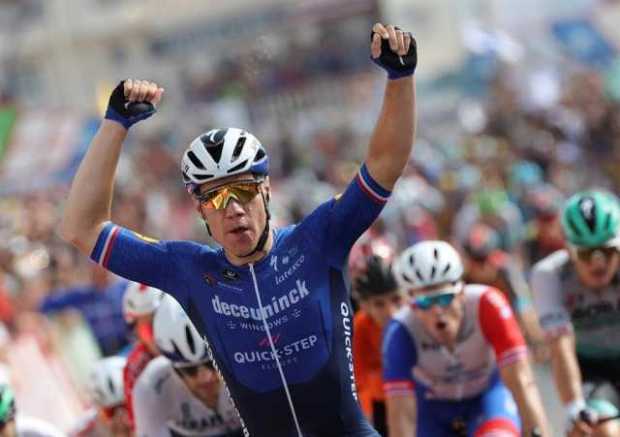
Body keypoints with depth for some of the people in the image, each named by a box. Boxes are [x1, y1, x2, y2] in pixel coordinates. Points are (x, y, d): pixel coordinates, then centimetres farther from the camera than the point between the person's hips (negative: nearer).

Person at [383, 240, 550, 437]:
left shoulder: (486, 304, -33)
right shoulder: (401, 333, -31)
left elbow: (521, 380, -36)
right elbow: (402, 415, -32)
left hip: (487, 393, -1)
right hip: (432, 404, 1)